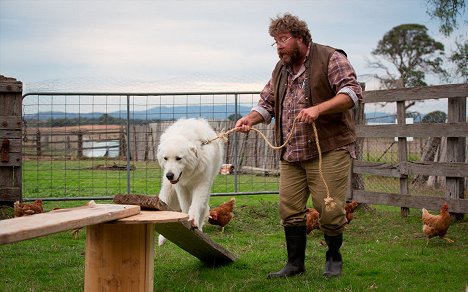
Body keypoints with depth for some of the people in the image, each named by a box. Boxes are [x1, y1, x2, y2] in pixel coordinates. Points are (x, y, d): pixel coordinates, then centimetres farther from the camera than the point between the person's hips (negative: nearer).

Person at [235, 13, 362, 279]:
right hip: (291, 154, 6)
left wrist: (318, 109, -26)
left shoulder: (330, 58, -4)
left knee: (330, 209, -4)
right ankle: (295, 264, 16)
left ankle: (334, 258, 19)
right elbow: (267, 104, 21)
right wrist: (250, 119, -1)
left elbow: (352, 91, -14)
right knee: (290, 209, 3)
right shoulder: (281, 70, 18)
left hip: (329, 150, -6)